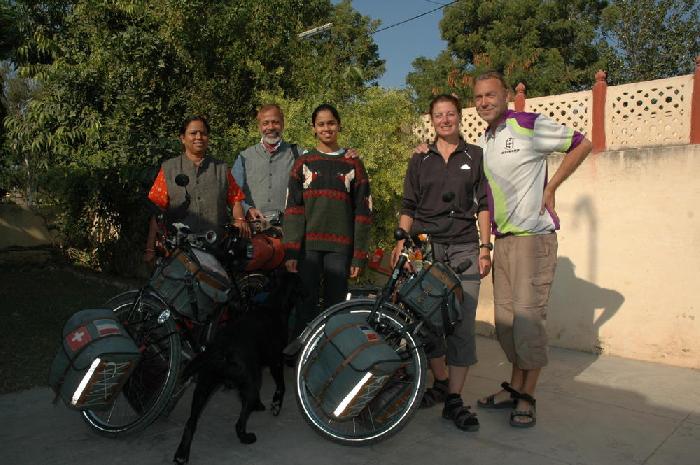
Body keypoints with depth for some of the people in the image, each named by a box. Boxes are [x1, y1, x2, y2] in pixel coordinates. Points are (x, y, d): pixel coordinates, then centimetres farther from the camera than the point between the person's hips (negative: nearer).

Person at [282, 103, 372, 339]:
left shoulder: (353, 164, 10)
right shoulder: (303, 163, 11)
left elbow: (363, 211, 6)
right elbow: (293, 209, 4)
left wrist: (359, 256, -1)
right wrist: (291, 251, -7)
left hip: (340, 247, 0)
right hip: (308, 246, 0)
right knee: (306, 308, -2)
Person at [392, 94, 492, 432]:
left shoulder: (475, 157, 11)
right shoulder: (420, 160, 14)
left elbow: (483, 205, 7)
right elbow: (408, 207, 13)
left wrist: (485, 246, -1)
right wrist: (401, 241, 0)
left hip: (464, 249, -1)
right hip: (425, 246, 2)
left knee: (462, 323, -7)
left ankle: (454, 401, 0)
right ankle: (441, 382, 24)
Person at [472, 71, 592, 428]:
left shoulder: (529, 125, -7)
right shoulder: (484, 141, 14)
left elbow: (581, 144, -1)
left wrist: (550, 187, -5)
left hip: (533, 236, -7)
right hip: (502, 238, 7)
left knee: (527, 316, -7)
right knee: (504, 319, 10)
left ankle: (527, 398, 6)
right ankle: (514, 388, 23)